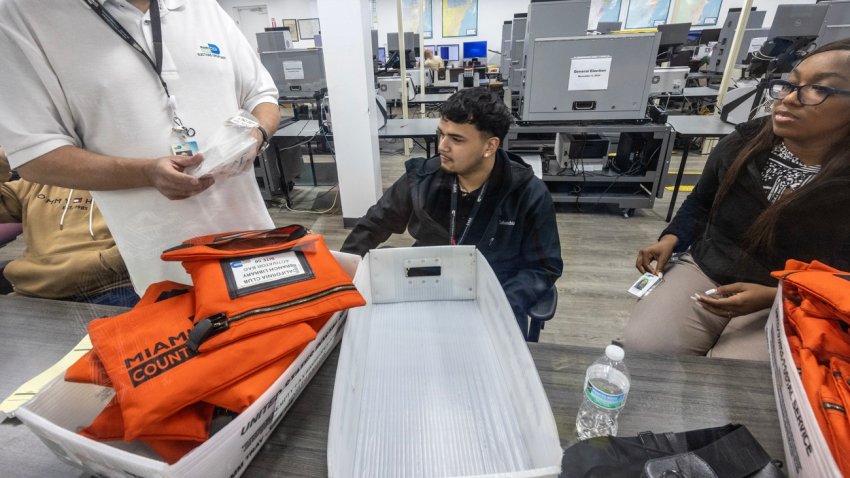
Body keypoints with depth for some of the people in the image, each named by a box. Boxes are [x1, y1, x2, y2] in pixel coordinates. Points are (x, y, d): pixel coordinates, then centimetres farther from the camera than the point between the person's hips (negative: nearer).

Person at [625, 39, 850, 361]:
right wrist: (671, 239, -5)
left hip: (786, 304, -2)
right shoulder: (744, 143, -4)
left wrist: (772, 297, -21)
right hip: (704, 270, 2)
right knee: (642, 345, -18)